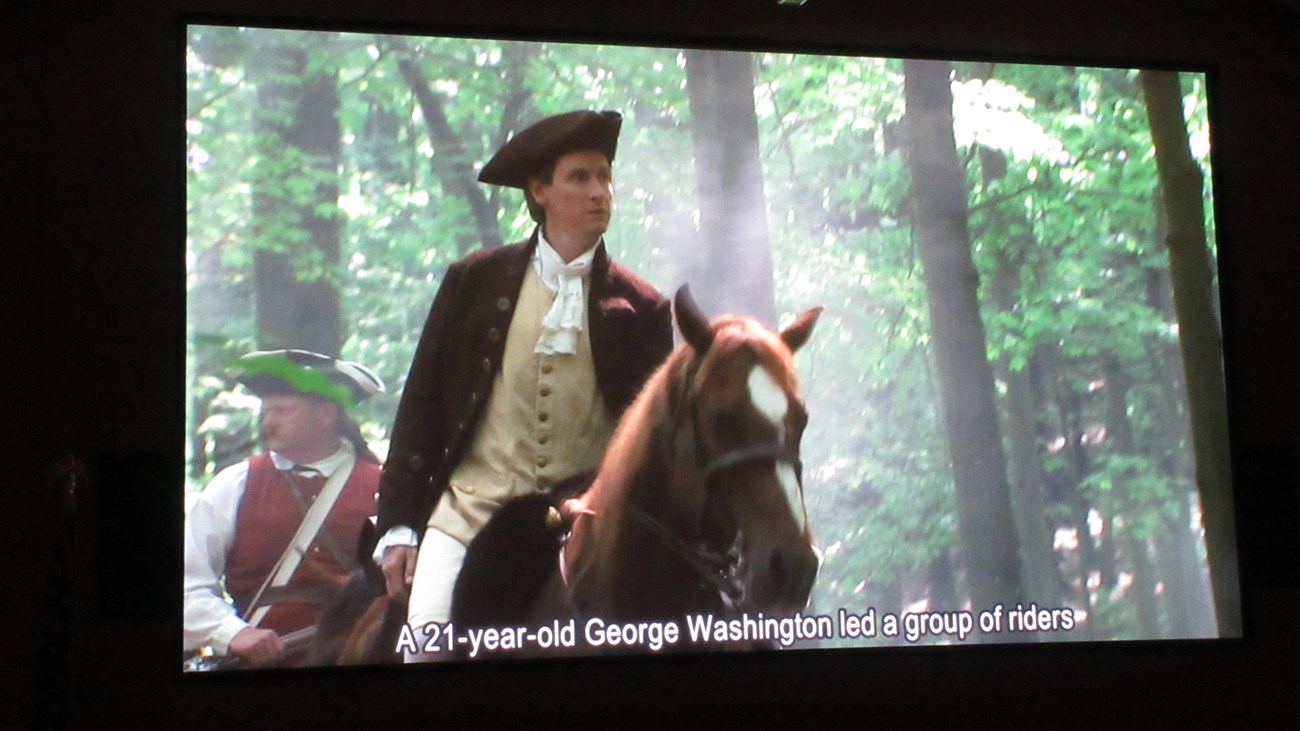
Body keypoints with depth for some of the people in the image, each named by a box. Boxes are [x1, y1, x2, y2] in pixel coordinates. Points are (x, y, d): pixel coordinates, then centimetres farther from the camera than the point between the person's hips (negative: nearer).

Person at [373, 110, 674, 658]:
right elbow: (421, 403, 7)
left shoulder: (641, 309, 6)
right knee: (427, 644, -15)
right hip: (468, 511, 0)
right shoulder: (475, 280, 6)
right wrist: (398, 524, 1)